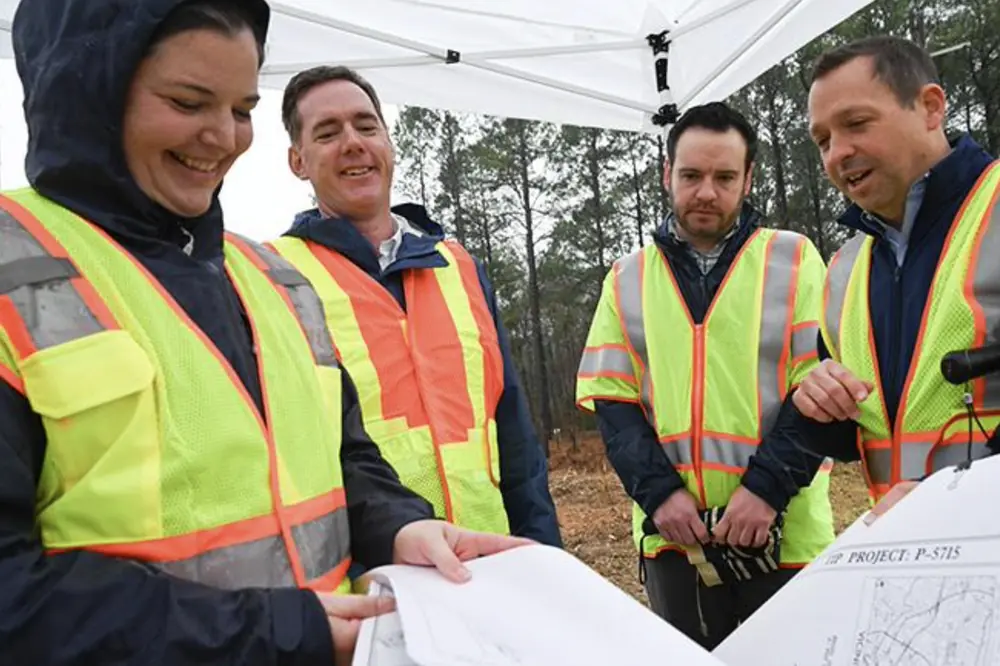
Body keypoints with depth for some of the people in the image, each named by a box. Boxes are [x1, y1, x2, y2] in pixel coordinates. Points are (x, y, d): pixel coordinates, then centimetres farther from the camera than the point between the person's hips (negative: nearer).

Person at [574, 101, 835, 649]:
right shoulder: (627, 279, 7)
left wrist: (767, 487, -15)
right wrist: (658, 492, -9)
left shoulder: (793, 260, 2)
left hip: (784, 533, -2)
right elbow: (610, 399, 3)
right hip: (674, 535, 2)